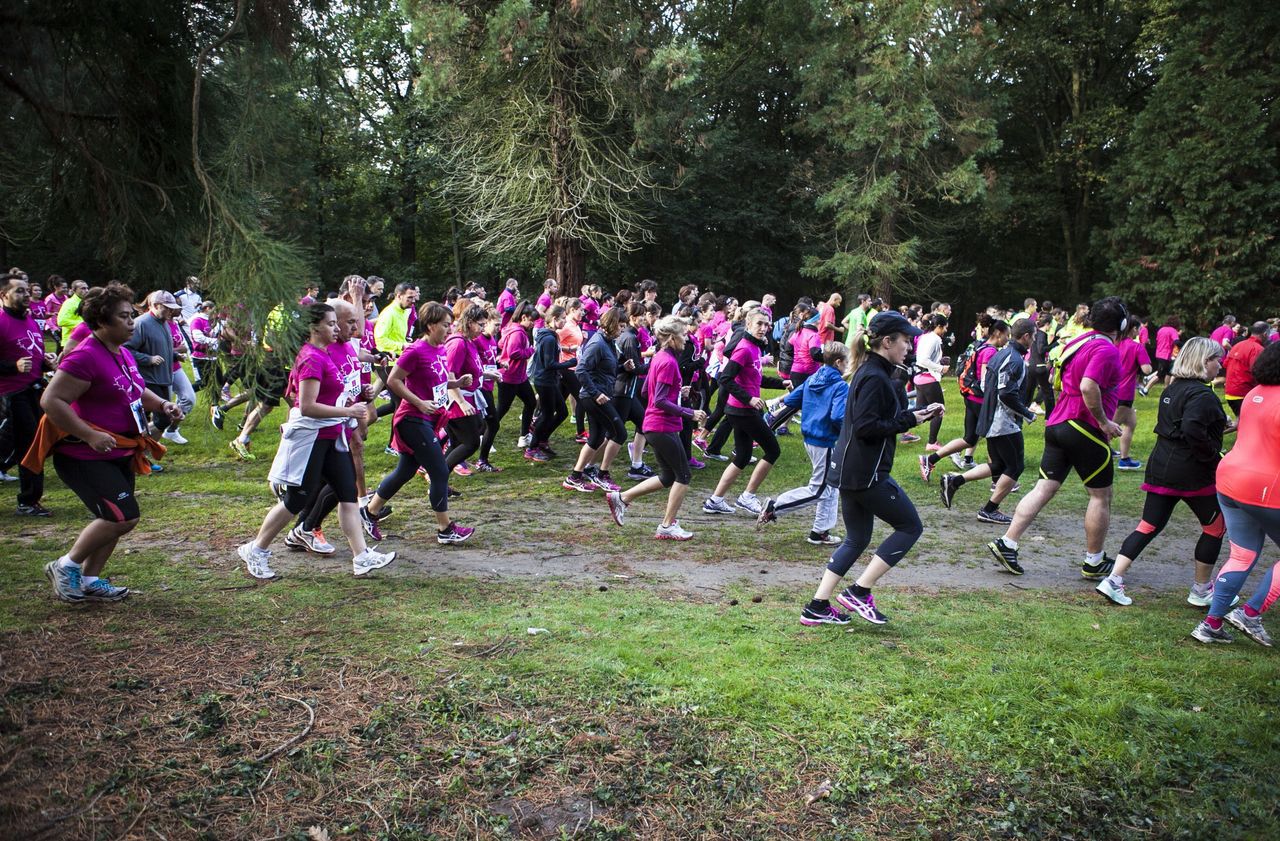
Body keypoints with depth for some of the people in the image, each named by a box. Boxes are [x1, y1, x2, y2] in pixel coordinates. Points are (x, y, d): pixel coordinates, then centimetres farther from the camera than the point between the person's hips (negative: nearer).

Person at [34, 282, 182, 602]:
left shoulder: (123, 353, 9)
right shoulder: (85, 356, -20)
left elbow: (137, 391, 25)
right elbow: (51, 401, -25)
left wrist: (162, 405, 6)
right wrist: (90, 435, -28)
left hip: (119, 453, 10)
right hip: (85, 456, -9)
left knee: (113, 519, 14)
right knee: (124, 516, -15)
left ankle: (90, 581, 29)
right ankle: (66, 567, 5)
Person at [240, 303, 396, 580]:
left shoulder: (321, 354, 11)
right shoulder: (313, 359, -19)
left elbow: (293, 393, 22)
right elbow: (307, 407, -25)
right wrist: (347, 411, -21)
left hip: (329, 438, 10)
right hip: (310, 438, -10)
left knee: (348, 493, 4)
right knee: (296, 500, 1)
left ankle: (362, 557, 4)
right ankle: (255, 551, 19)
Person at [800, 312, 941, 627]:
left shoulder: (873, 373, 15)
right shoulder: (874, 378, -17)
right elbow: (866, 426, -24)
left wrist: (920, 413, 11)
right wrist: (908, 420, -15)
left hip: (850, 471, 10)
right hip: (865, 473, -10)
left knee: (856, 539, 16)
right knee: (910, 526, 4)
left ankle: (817, 607, 15)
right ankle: (859, 592, 3)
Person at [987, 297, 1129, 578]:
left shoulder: (1077, 342, 14)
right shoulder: (1107, 350, -13)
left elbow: (1057, 381, 24)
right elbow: (1088, 387, -28)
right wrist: (1104, 421, -19)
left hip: (1057, 425, 8)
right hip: (1086, 429, -8)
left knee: (1045, 489, 7)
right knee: (1101, 495, 7)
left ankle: (1006, 543, -1)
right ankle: (1093, 562, 17)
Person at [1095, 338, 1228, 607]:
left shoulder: (1172, 390, 13)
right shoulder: (1202, 395, -16)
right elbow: (1193, 430, -30)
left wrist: (1220, 424, 20)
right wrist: (1214, 456, -17)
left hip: (1160, 467, 8)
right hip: (1192, 474, -8)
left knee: (1148, 526, 8)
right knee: (1215, 526, 12)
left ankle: (1113, 580, -3)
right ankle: (1201, 590, 20)